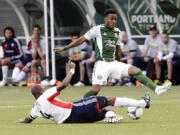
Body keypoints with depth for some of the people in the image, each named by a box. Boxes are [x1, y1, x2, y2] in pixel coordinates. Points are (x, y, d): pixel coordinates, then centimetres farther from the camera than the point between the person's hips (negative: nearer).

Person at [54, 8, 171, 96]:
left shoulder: (117, 32, 13)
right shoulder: (98, 29, -3)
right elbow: (82, 40, 2)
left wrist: (119, 65, 30)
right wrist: (64, 48, 1)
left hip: (113, 63, 5)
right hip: (101, 64, -5)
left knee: (136, 71, -12)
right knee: (96, 90, -17)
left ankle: (156, 89, -20)